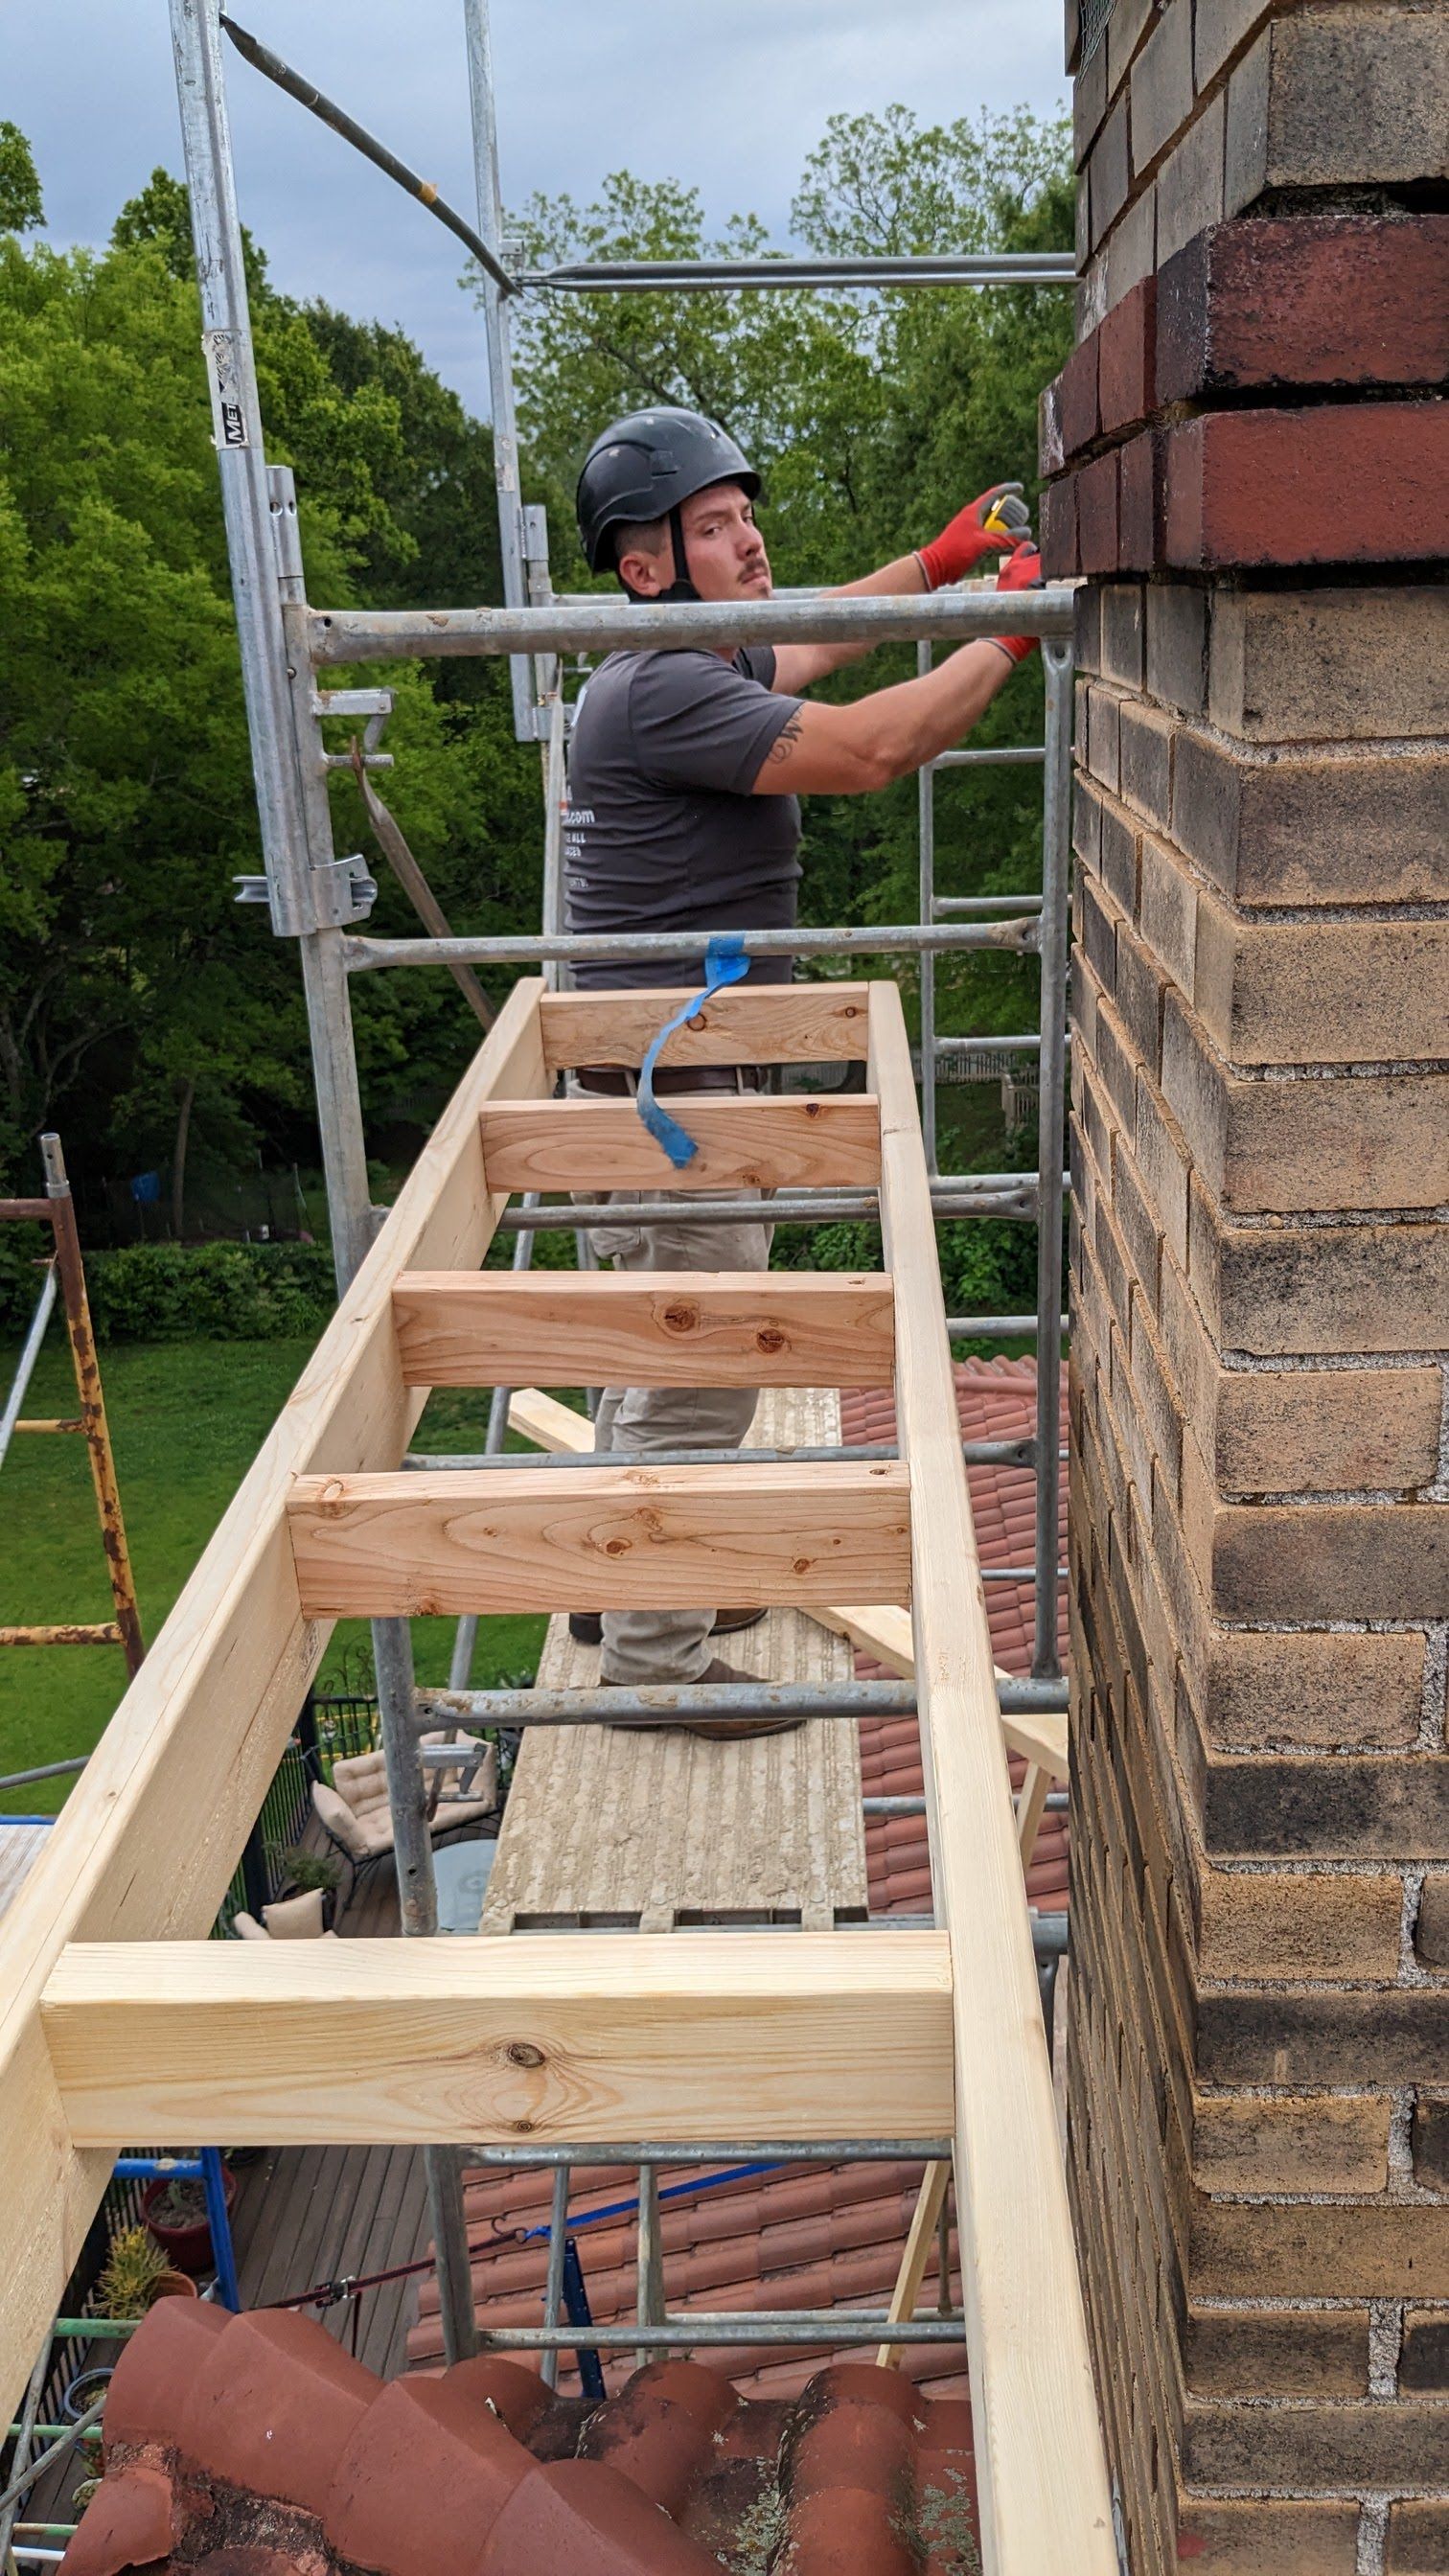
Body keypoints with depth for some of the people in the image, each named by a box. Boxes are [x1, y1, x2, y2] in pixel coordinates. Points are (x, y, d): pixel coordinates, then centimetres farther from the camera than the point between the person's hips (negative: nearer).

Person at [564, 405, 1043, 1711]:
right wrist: (1011, 632, -15)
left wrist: (938, 562, 27)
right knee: (701, 1373, -4)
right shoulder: (661, 692, -20)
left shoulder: (692, 671, 14)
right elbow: (869, 750, -26)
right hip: (672, 1086, -11)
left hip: (672, 1077, 11)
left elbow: (811, 649, 33)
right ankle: (655, 1651, 7)